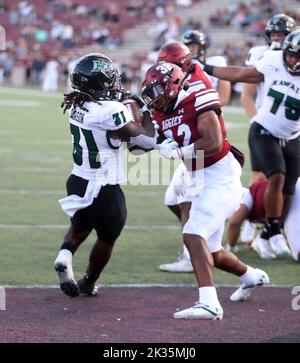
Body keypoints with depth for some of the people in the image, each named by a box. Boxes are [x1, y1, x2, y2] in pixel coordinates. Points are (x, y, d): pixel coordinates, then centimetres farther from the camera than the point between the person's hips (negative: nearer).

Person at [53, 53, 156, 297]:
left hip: (79, 180, 6)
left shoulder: (77, 105, -3)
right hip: (103, 189, -6)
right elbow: (148, 140, -16)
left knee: (80, 225, 32)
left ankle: (65, 255, 5)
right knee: (107, 238, 20)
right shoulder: (112, 112, -26)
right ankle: (88, 283, 35)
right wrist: (147, 110, -4)